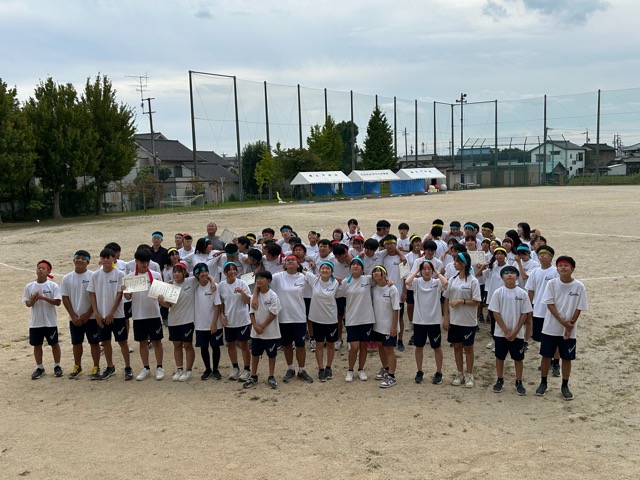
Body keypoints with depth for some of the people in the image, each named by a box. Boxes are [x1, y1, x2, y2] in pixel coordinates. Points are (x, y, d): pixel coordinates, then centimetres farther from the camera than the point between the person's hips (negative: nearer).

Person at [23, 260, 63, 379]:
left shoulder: (53, 286, -7)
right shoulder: (29, 286, 1)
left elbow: (57, 302, -13)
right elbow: (27, 303, 5)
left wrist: (43, 297, -23)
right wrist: (32, 301, -18)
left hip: (50, 321, -2)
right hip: (35, 322, 3)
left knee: (54, 343, 9)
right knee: (37, 345, 10)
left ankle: (57, 366, 23)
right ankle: (40, 368, 24)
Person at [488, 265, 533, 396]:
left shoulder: (522, 294, -5)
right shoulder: (498, 293, -6)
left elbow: (525, 314, -3)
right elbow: (495, 313, -6)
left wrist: (515, 331, -9)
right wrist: (506, 331, -11)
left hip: (517, 333, 0)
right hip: (501, 332, 0)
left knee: (518, 358, 8)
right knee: (500, 357, 11)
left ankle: (519, 383, 22)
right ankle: (500, 380, 27)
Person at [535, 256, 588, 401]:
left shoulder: (579, 286, -7)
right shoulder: (552, 283, -7)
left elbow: (579, 308, -5)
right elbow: (550, 304, -9)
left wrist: (570, 325, -12)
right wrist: (562, 321, -17)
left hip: (569, 330, 0)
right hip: (551, 328, 0)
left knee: (566, 358, 8)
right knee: (546, 356, 8)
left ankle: (565, 386, 24)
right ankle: (543, 383, 24)